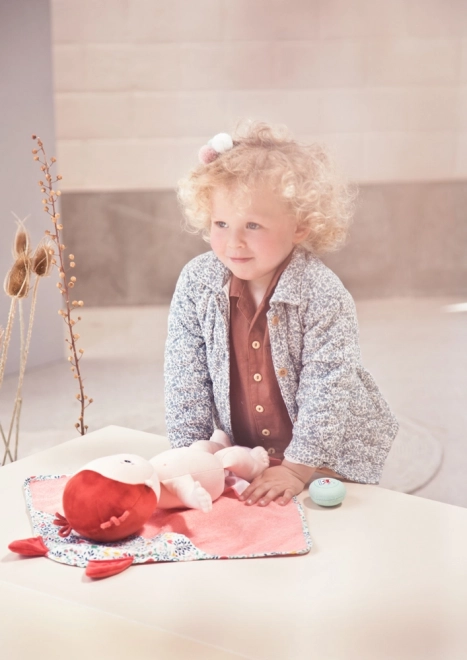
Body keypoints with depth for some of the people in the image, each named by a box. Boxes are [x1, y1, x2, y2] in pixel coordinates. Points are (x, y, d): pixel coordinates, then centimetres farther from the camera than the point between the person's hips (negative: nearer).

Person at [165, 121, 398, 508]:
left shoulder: (324, 296, -21)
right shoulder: (196, 283, -11)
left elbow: (327, 388, -21)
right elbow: (185, 374, -6)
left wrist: (297, 468, -24)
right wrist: (193, 450, -9)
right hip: (241, 457, 3)